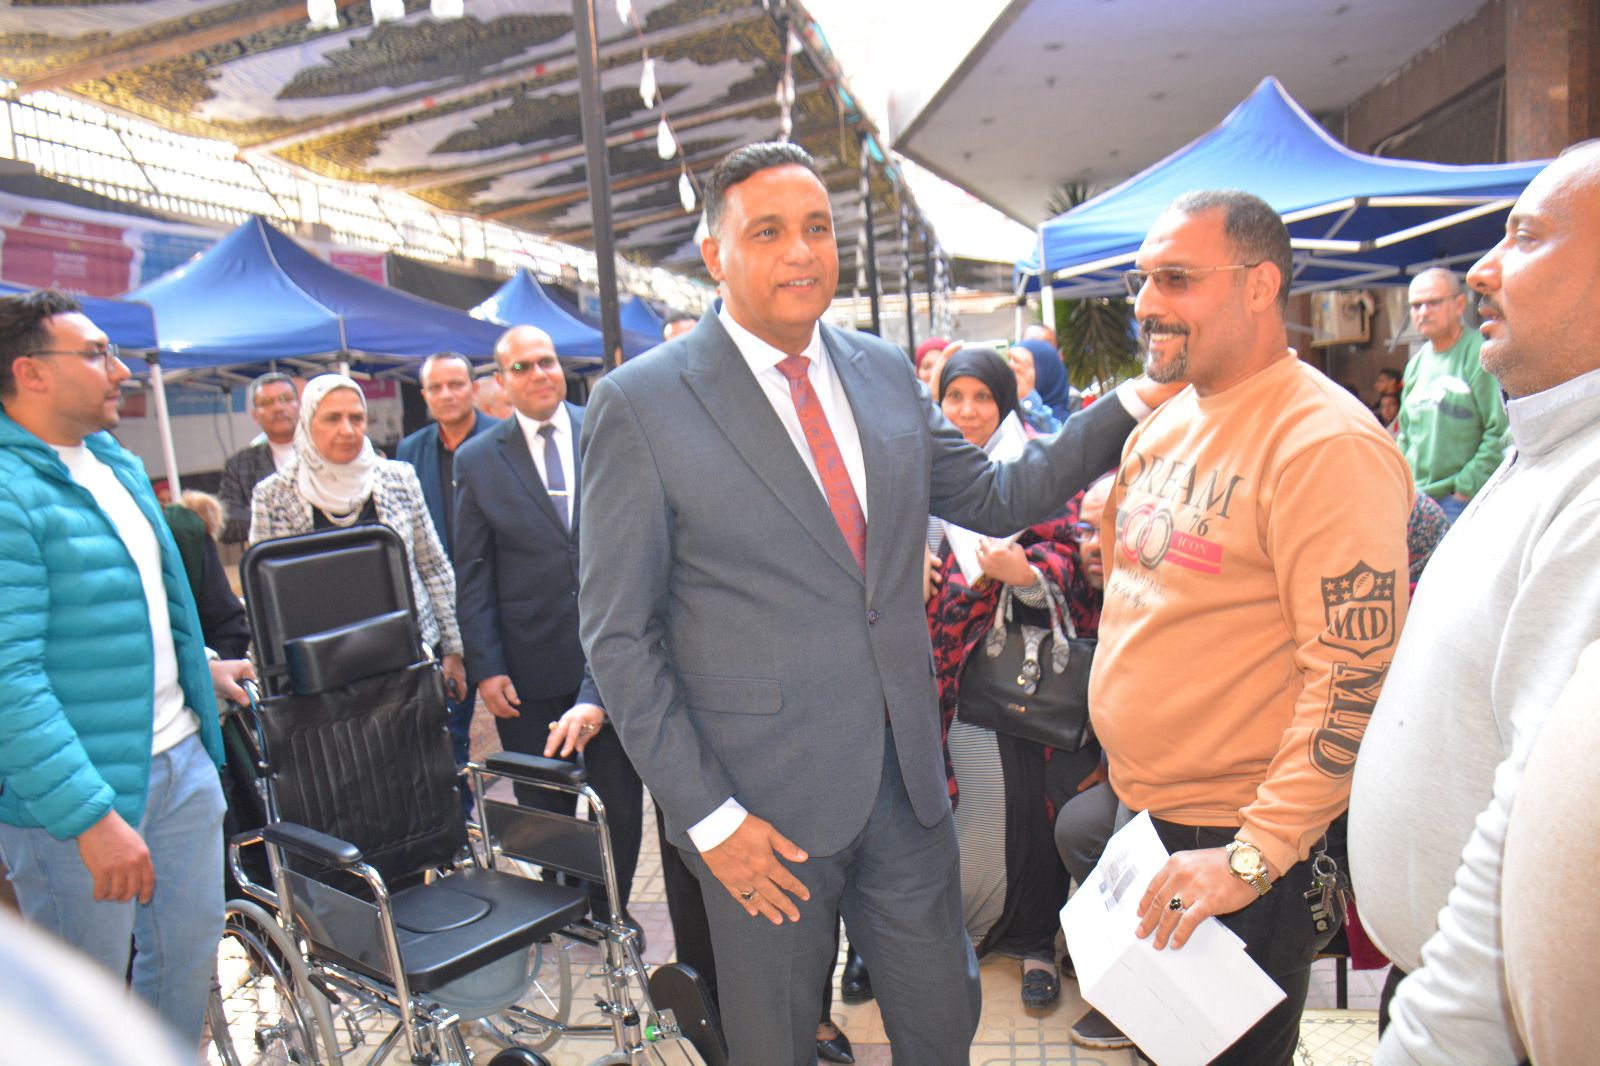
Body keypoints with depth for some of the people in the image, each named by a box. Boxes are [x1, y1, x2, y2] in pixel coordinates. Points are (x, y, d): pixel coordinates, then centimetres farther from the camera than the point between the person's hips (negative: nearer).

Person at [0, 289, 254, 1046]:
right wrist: (91, 815, -26)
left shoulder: (117, 464, 9)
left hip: (179, 757, 8)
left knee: (191, 945, 20)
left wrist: (198, 668, 24)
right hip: (76, 790, -8)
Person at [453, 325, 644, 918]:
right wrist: (486, 667, -4)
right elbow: (472, 573, 2)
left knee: (619, 798, 11)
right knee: (543, 807, 13)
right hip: (530, 668, 0)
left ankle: (609, 911, 33)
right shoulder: (477, 459, 1)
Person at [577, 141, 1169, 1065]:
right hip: (764, 801, -4)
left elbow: (997, 500, 14)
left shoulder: (887, 375, 5)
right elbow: (618, 635, -10)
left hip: (906, 777, 5)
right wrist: (706, 815, -12)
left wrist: (1133, 406, 5)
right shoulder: (641, 404, -11)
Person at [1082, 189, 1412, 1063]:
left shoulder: (1328, 443, -19)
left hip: (1243, 838, -7)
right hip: (1139, 811, 8)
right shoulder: (1162, 425, 7)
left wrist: (1257, 853, -24)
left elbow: (1357, 676, -24)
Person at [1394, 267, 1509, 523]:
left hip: (1460, 497, -7)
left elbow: (1503, 430, -15)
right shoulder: (1416, 363, 15)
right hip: (1415, 499, 7)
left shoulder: (1481, 355, -8)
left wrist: (1468, 487, -15)